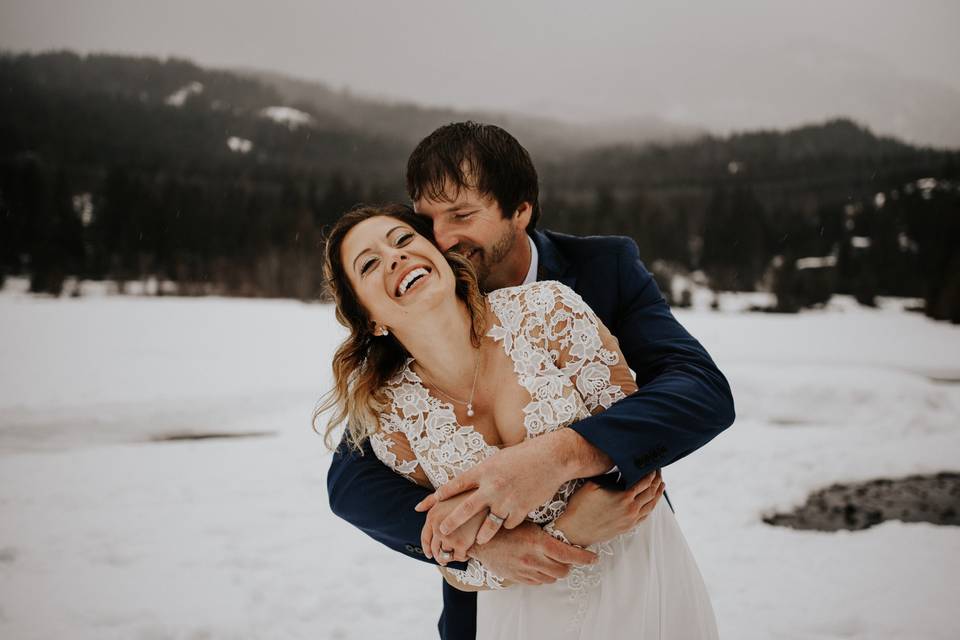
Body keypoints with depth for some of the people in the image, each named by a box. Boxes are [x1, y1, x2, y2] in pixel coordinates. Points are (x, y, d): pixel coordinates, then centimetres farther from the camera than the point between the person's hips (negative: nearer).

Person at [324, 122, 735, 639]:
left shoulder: (605, 266, -15)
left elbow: (706, 390, -28)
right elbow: (349, 480, -18)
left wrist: (561, 453, -44)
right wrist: (479, 540, -36)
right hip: (491, 580, 0)